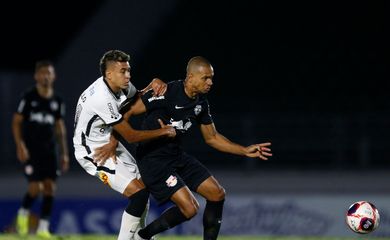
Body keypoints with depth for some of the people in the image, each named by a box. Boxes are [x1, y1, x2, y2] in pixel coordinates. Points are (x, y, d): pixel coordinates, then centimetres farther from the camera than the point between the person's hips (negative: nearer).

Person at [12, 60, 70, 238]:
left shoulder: (57, 101, 8)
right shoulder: (28, 97, -5)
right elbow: (16, 122, -4)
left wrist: (64, 153, 10)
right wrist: (20, 146, -15)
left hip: (49, 150, 4)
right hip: (30, 150, -4)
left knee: (50, 187, -5)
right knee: (35, 187, -13)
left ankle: (43, 227, 1)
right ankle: (23, 213, 15)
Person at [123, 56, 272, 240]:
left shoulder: (201, 103, 3)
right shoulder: (167, 93, -22)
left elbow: (212, 138, 16)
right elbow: (129, 111, -16)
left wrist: (245, 151, 9)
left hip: (176, 154, 9)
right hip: (152, 158, -8)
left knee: (217, 194, 5)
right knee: (189, 207, -17)